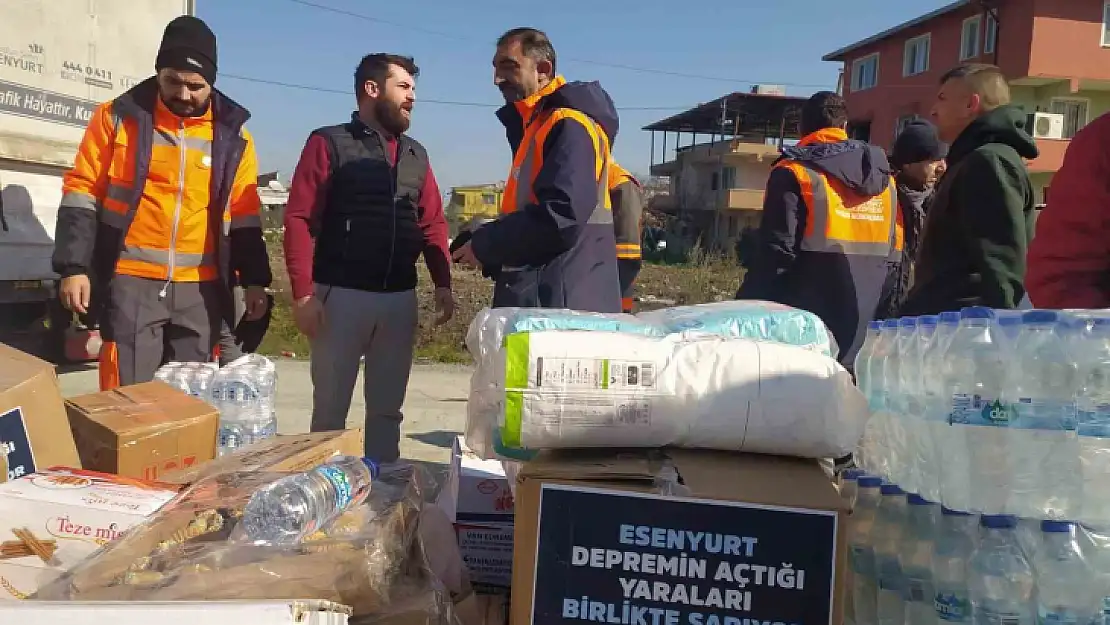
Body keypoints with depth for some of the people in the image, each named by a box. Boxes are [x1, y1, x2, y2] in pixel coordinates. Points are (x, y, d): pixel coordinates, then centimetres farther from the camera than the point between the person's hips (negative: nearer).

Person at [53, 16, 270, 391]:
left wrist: (254, 280, 5)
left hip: (201, 289, 2)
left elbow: (243, 216, 10)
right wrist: (74, 266, -6)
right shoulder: (118, 117, 1)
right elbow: (82, 193, 2)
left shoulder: (232, 135, 6)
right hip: (130, 282, -2)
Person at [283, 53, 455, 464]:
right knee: (330, 408, 5)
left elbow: (432, 224, 14)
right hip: (341, 295, -4)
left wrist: (443, 284, 1)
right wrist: (304, 293, -15)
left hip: (401, 298, 5)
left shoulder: (416, 155, 15)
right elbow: (299, 219, -7)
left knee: (387, 407, 12)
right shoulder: (329, 143, -1)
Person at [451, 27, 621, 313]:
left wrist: (484, 245, -13)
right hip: (536, 299, 10)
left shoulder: (569, 125, -12)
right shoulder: (534, 126, 20)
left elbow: (561, 215, -24)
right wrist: (488, 242, 7)